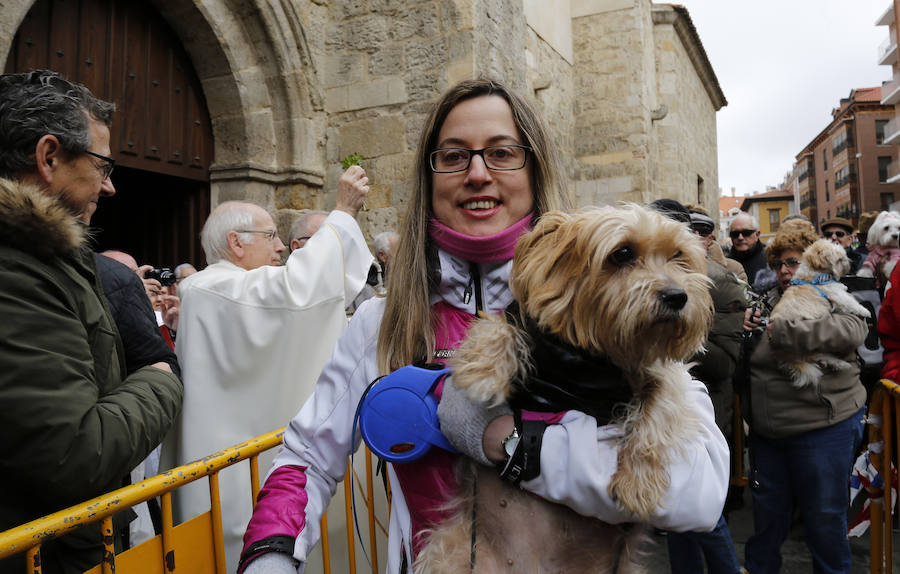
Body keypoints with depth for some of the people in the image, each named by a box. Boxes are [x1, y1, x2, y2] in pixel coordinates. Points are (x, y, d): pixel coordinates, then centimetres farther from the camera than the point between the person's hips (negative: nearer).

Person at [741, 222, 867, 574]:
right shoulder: (769, 302, 10)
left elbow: (851, 331, -29)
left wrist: (783, 332, -31)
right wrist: (746, 329, -2)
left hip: (822, 429, -5)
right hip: (766, 430, 5)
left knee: (824, 516, 9)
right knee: (767, 509, 19)